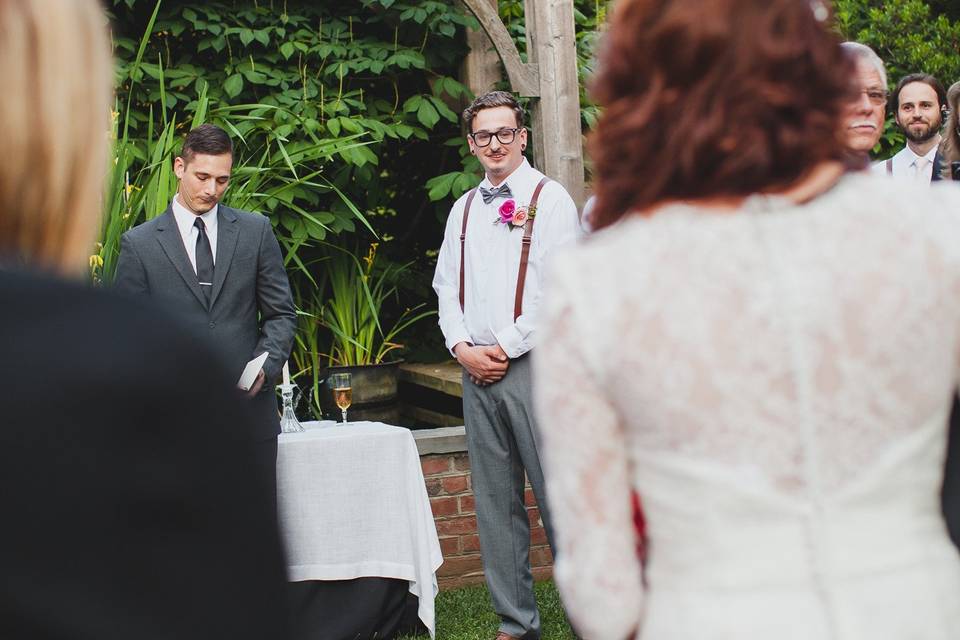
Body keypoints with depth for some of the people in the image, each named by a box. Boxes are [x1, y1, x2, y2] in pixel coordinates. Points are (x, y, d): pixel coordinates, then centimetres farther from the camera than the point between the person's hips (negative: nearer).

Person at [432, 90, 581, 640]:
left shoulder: (550, 199, -1)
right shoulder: (464, 208, 16)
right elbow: (447, 286, 16)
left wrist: (506, 348, -10)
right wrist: (462, 346, 0)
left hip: (531, 364, -5)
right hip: (476, 368, 6)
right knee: (496, 501, 7)